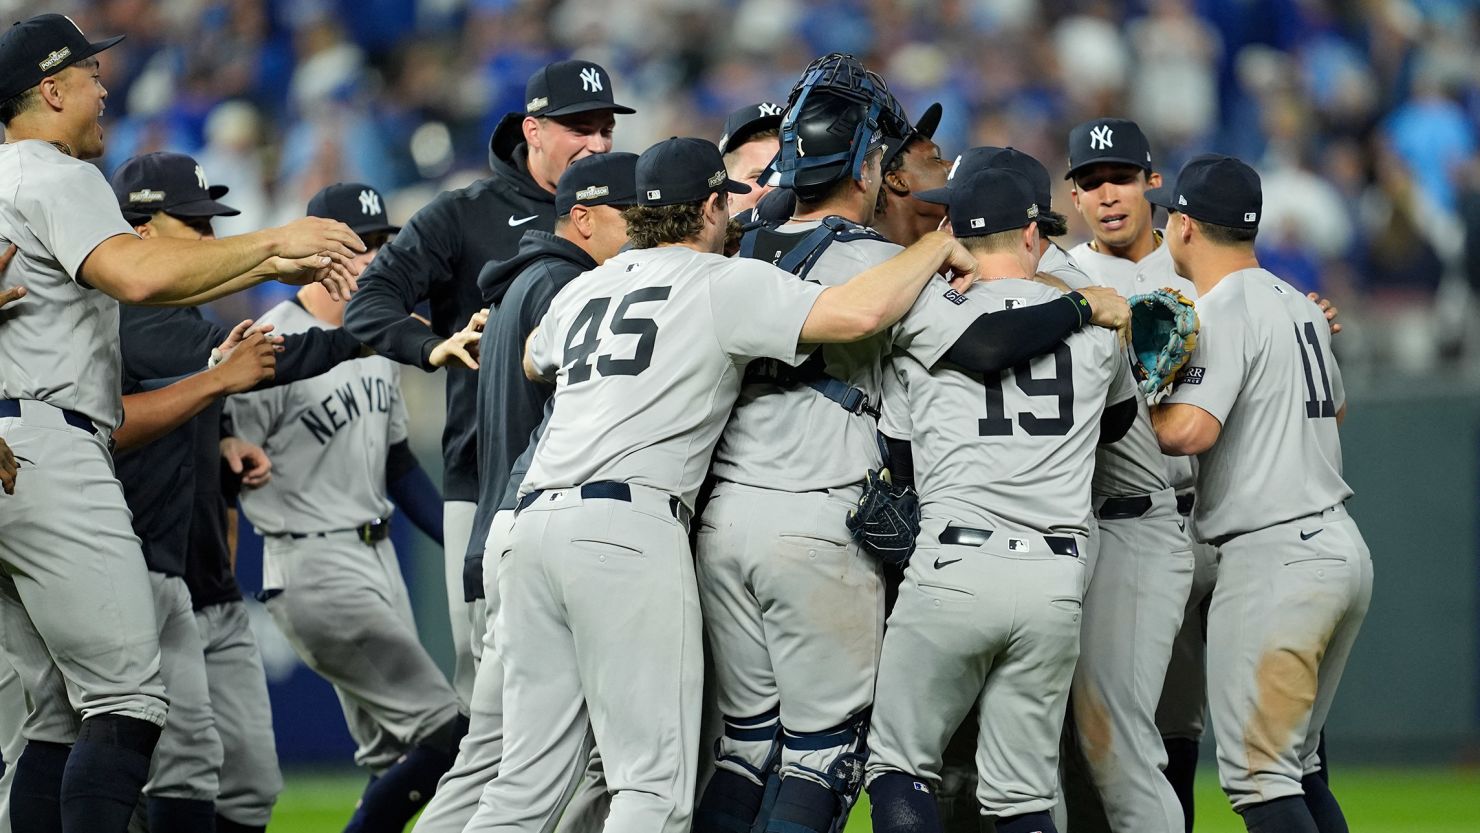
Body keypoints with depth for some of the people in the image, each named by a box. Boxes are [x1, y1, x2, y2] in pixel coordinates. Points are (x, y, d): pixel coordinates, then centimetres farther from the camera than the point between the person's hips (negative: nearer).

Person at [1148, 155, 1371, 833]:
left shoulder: (1223, 311, -11)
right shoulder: (1299, 306, 17)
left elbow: (1188, 430, -24)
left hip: (1274, 558, -10)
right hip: (1343, 548, 10)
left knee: (1256, 774, -10)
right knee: (1297, 766, 16)